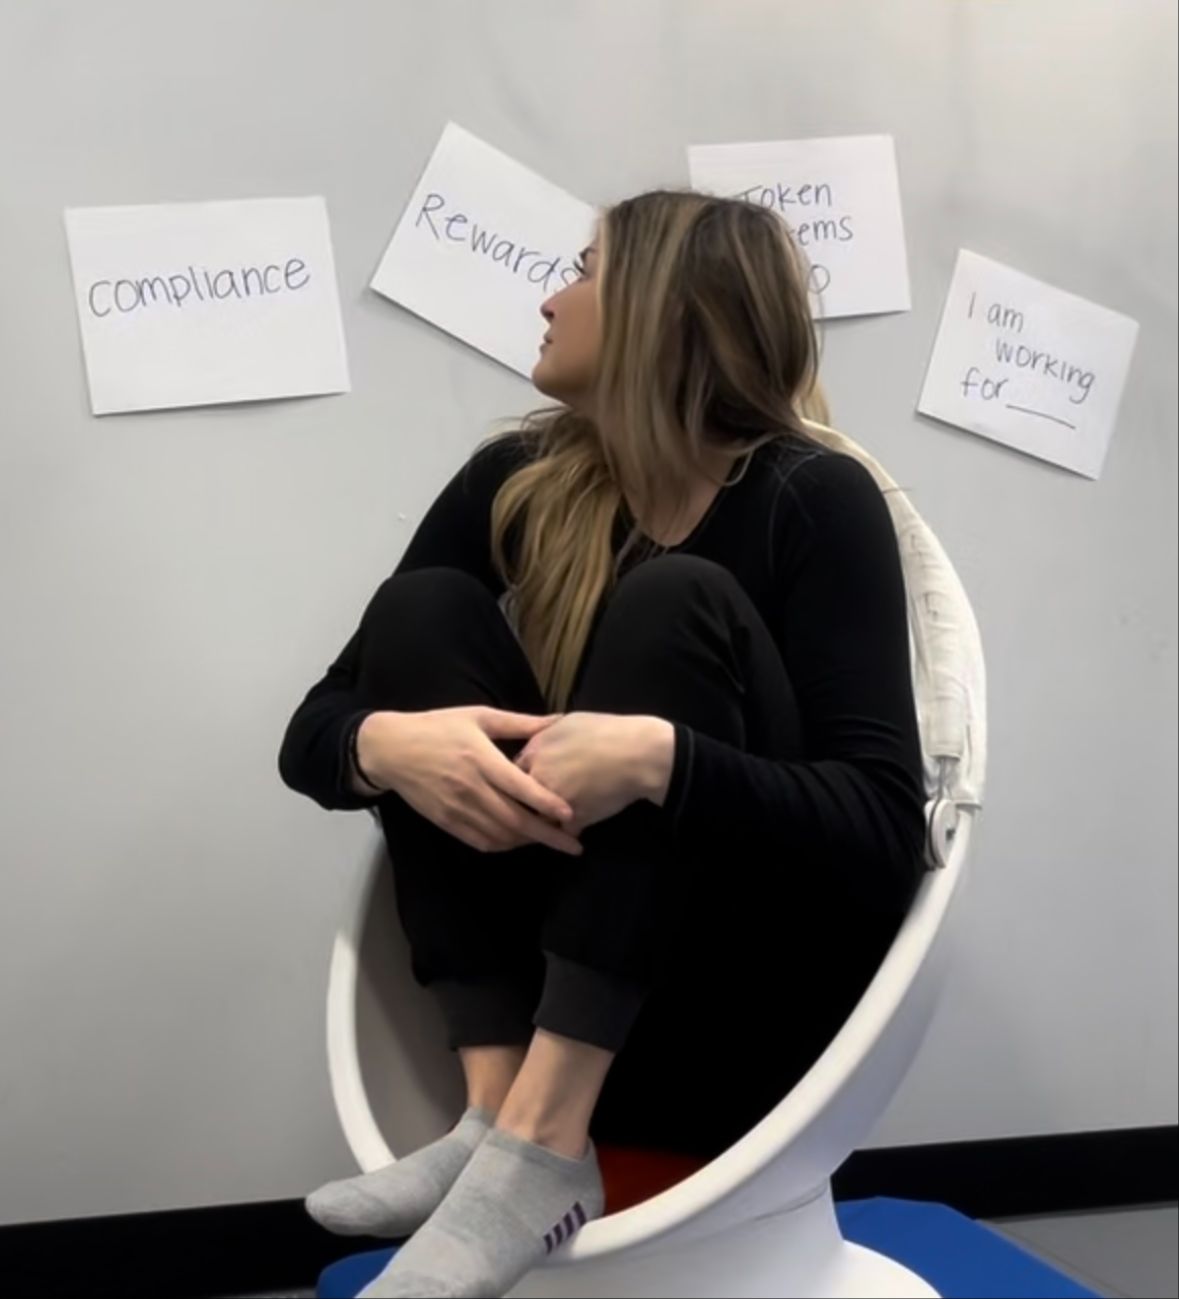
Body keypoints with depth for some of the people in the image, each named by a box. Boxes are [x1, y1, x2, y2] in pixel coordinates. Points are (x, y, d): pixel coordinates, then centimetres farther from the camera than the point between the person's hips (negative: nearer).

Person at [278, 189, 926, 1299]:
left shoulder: (812, 501, -9)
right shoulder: (518, 481, 3)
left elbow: (883, 831, -18)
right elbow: (314, 734, 2)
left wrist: (660, 759, -35)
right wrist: (388, 744, -22)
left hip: (747, 1020, -4)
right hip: (541, 1003, 4)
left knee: (673, 607, -23)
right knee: (422, 612, -12)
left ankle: (536, 1150, -32)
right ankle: (498, 1111, -23)